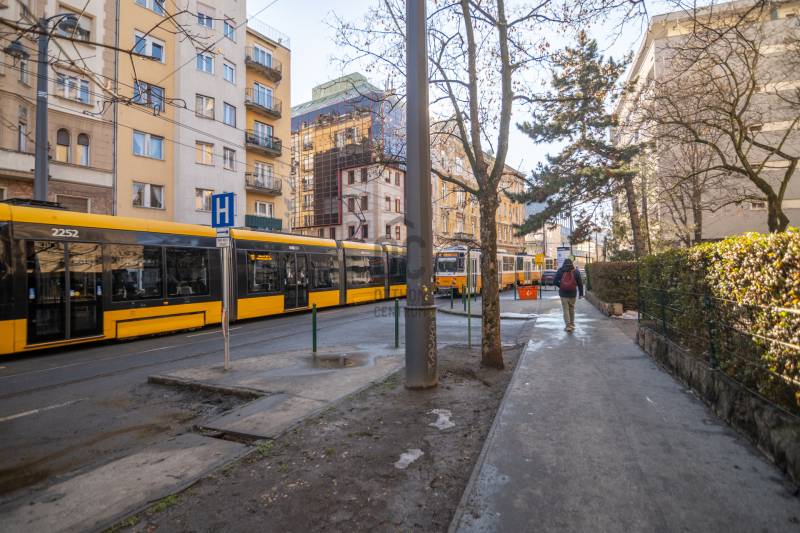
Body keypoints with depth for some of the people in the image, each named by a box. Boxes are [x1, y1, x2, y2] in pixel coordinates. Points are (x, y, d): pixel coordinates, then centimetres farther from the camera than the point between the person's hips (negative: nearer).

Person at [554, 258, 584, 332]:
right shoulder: (576, 271, -1)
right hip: (573, 294, 2)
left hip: (563, 293, -2)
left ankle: (568, 326, -4)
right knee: (572, 309, 15)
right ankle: (572, 325, 23)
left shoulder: (560, 271, -5)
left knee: (566, 309, 3)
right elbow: (580, 283, -1)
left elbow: (555, 282, -8)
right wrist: (581, 293, 4)